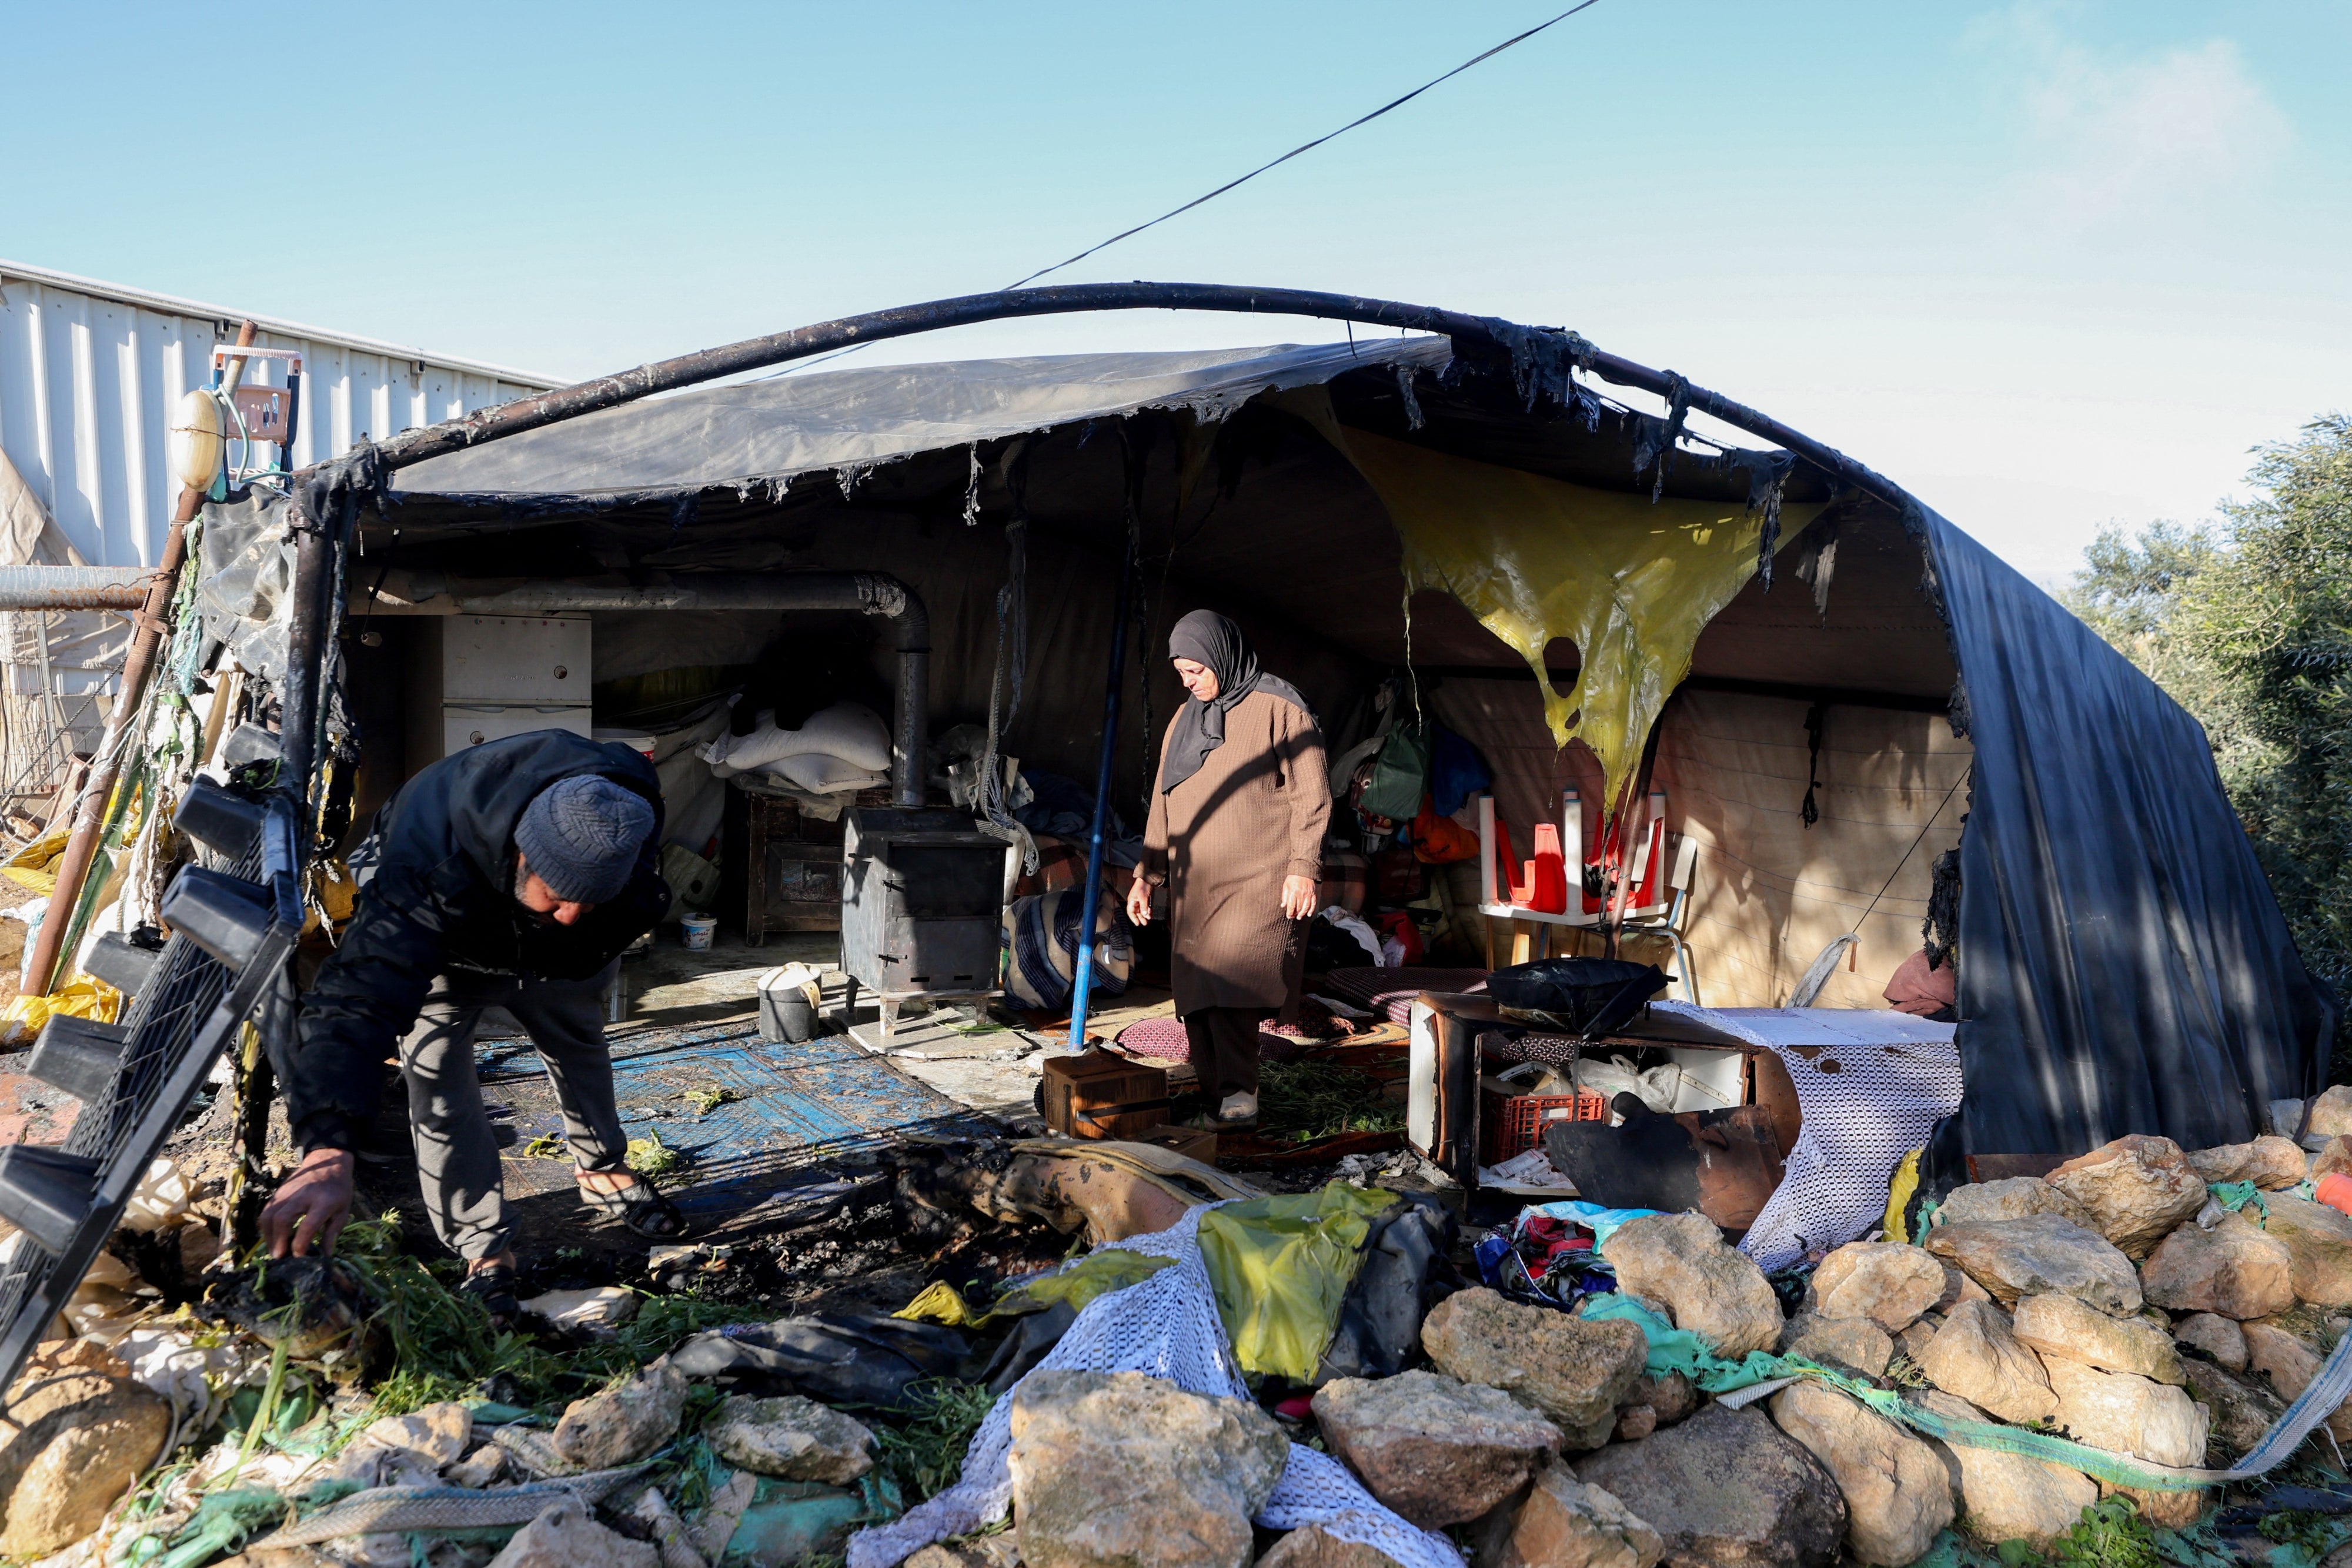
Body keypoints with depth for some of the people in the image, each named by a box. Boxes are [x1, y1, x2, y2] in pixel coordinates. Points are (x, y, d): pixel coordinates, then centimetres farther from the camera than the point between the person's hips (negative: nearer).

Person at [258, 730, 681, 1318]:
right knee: (439, 1080, -17)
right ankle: (485, 1252, -2)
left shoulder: (625, 811, -37)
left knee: (579, 1043, 18)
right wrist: (328, 1150, -67)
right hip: (438, 945, -4)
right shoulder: (425, 869, -50)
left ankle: (604, 1171, 44)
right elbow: (357, 998, -57)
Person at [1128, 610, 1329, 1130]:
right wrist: (1148, 874, 15)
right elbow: (1163, 807, 22)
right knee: (1197, 1000, 1)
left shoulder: (1278, 707, -2)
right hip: (1194, 888, 7)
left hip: (1259, 884, -7)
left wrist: (1303, 868, -13)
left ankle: (1238, 1099, -19)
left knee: (1228, 983, -22)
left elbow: (1311, 795, -5)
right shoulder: (1184, 721, 18)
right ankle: (1219, 1105, 7)